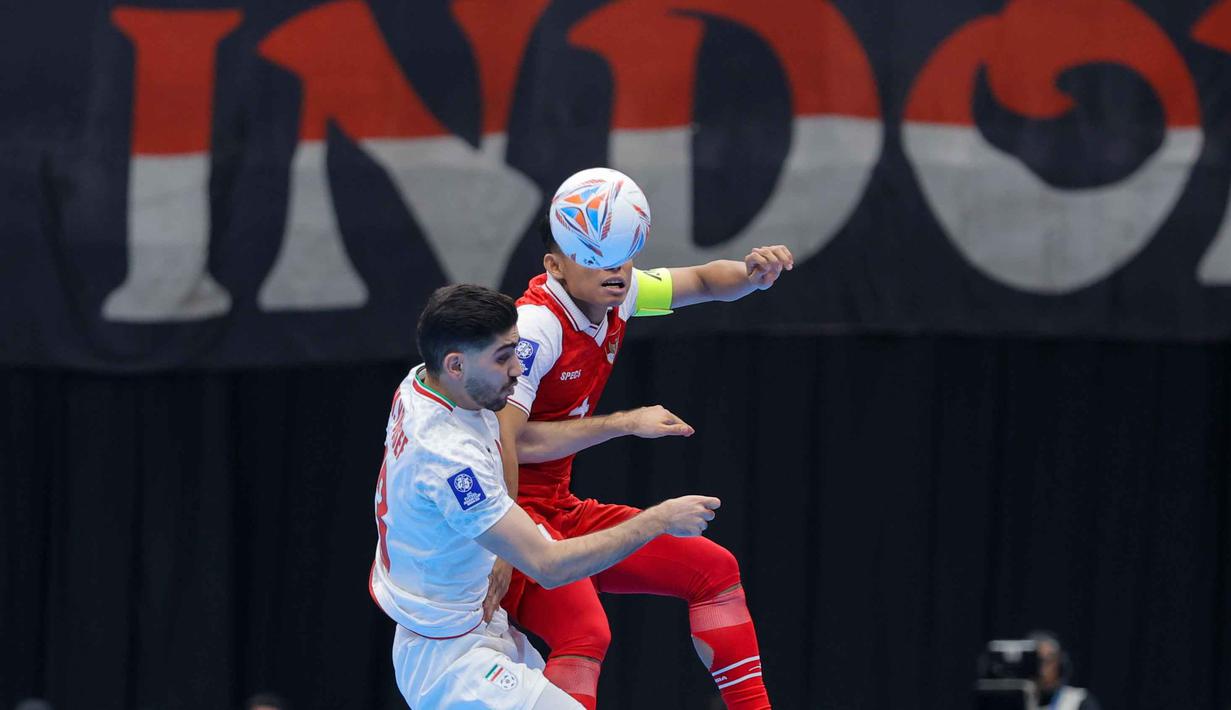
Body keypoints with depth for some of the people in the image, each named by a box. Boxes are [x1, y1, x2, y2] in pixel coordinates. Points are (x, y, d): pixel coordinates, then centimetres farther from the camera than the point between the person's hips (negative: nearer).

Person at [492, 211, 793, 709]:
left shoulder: (611, 293, 2)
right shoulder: (536, 324, -23)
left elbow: (703, 282, 16)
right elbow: (505, 439, -29)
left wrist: (752, 273, -8)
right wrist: (625, 423, -23)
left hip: (562, 513, 10)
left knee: (714, 570, 13)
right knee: (585, 632, -33)